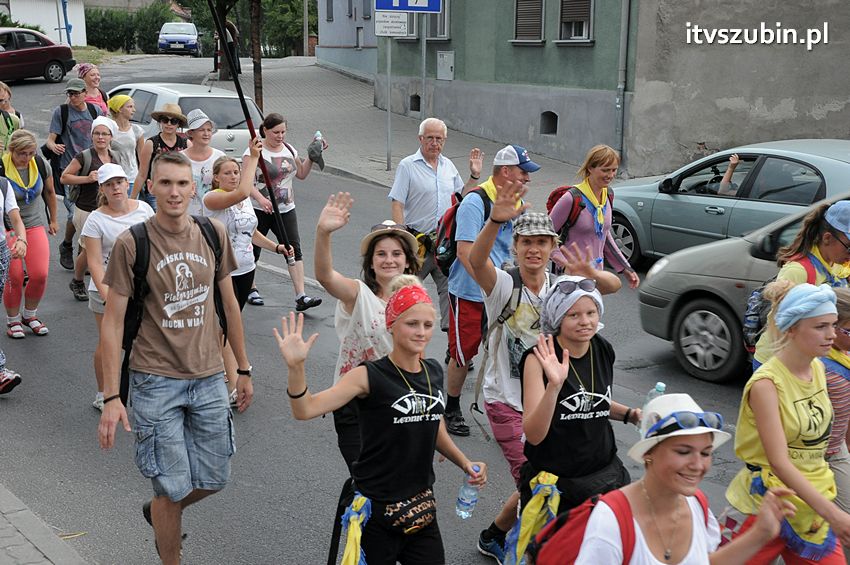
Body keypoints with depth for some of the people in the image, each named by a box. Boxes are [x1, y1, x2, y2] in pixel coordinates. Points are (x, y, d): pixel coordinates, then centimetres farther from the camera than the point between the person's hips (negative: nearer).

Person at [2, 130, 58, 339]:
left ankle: (29, 315, 17)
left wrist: (53, 220, 21)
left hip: (35, 224, 3)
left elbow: (49, 192, 13)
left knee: (40, 274, -9)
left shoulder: (41, 164, -4)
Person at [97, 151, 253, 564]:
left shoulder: (214, 234, 1)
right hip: (155, 379, -4)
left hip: (208, 377, 4)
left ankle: (158, 511, 44)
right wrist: (111, 396, -12)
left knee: (214, 479, 13)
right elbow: (112, 321, -9)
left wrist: (243, 369, 13)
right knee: (174, 487, 0)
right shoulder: (131, 243, -10)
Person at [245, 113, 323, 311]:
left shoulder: (289, 149, 8)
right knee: (253, 250, 9)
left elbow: (302, 174, 17)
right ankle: (251, 288, 33)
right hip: (259, 210, -4)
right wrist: (260, 198, -33)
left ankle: (301, 297, -11)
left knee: (294, 250, -7)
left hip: (286, 209, 4)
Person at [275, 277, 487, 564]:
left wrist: (465, 463, 10)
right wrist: (296, 367, -40)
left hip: (421, 505, 5)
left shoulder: (434, 371, 2)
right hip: (377, 508, -5)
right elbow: (306, 409, -25)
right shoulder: (370, 376, -16)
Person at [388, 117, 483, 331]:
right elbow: (397, 203, -9)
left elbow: (463, 196, 22)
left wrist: (474, 175, 8)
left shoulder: (448, 166, 13)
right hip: (417, 241, -5)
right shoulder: (407, 166, -4)